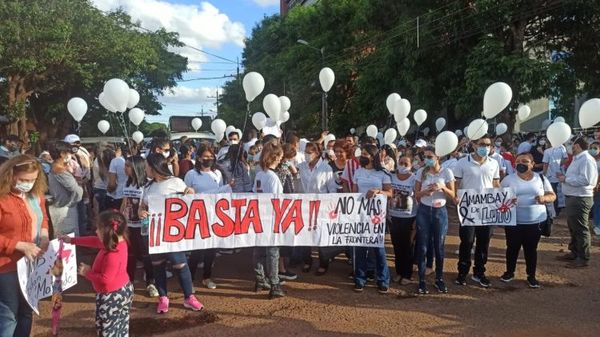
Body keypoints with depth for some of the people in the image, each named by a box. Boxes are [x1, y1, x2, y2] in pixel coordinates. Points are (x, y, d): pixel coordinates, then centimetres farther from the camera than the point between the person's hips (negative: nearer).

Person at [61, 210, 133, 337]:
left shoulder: (113, 255, -33)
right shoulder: (117, 242, -4)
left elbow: (105, 279, -30)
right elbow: (95, 241, 11)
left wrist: (87, 272, -14)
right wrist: (72, 240, 18)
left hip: (112, 297, -9)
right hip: (122, 291, 10)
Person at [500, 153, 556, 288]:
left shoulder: (541, 178, 2)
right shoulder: (508, 179, -1)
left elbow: (553, 196, 7)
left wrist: (544, 198, -15)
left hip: (535, 221, 0)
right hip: (513, 221, 0)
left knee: (531, 249, 10)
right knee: (512, 247, 11)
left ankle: (531, 276, 23)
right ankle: (509, 272, 29)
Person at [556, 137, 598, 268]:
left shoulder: (586, 159, -18)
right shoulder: (577, 159, 15)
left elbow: (585, 179, -28)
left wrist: (565, 179, -19)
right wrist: (564, 176, 4)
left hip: (580, 199, -11)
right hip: (573, 197, 11)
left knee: (580, 229, -2)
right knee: (572, 227, 20)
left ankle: (583, 258, 7)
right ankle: (574, 252, 33)